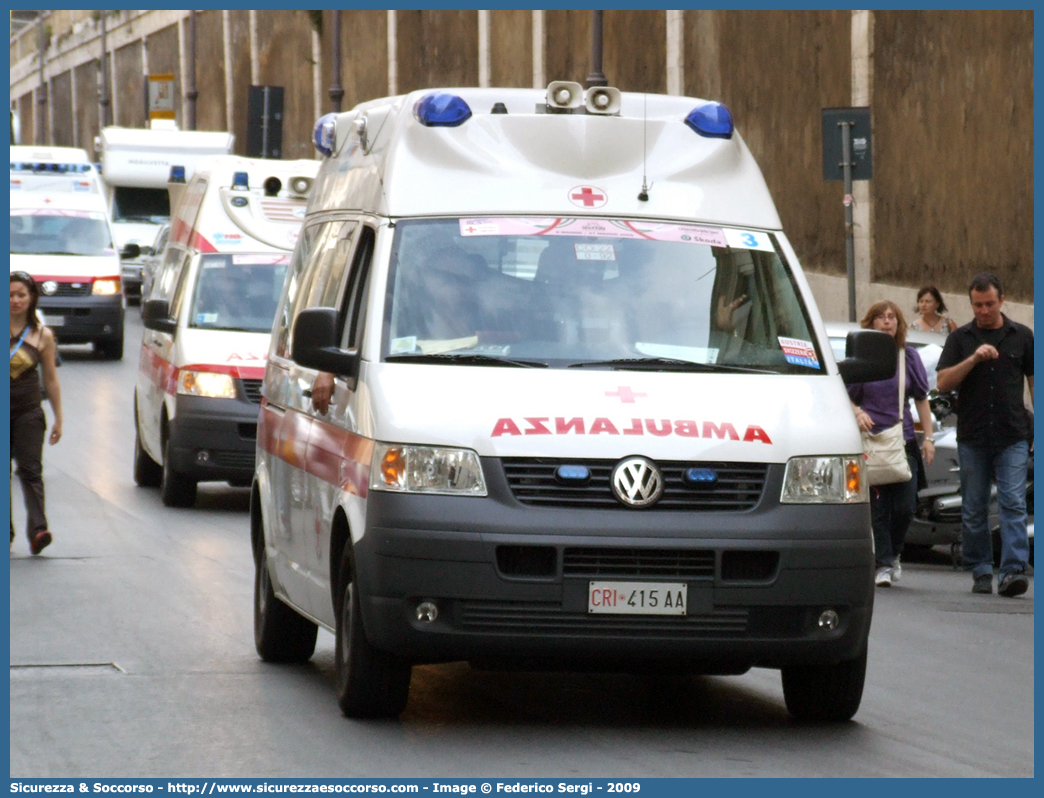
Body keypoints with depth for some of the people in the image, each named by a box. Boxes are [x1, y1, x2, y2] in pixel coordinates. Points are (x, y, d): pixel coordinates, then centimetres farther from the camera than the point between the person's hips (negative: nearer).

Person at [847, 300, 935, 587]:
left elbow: (921, 399, 12)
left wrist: (929, 437, 6)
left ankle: (893, 554, 22)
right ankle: (884, 565, 4)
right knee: (878, 507, -3)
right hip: (871, 442, -2)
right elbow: (847, 398, 5)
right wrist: (858, 413, -17)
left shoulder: (909, 356, 8)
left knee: (905, 506, -2)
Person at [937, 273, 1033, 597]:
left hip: (1012, 438, -1)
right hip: (972, 437, 1)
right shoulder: (960, 338, 8)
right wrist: (973, 359, -15)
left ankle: (1013, 571, -18)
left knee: (1013, 504, -11)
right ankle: (981, 573, 13)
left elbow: (1034, 380, 12)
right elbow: (943, 383, -1)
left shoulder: (1022, 336, 8)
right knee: (974, 510, 5)